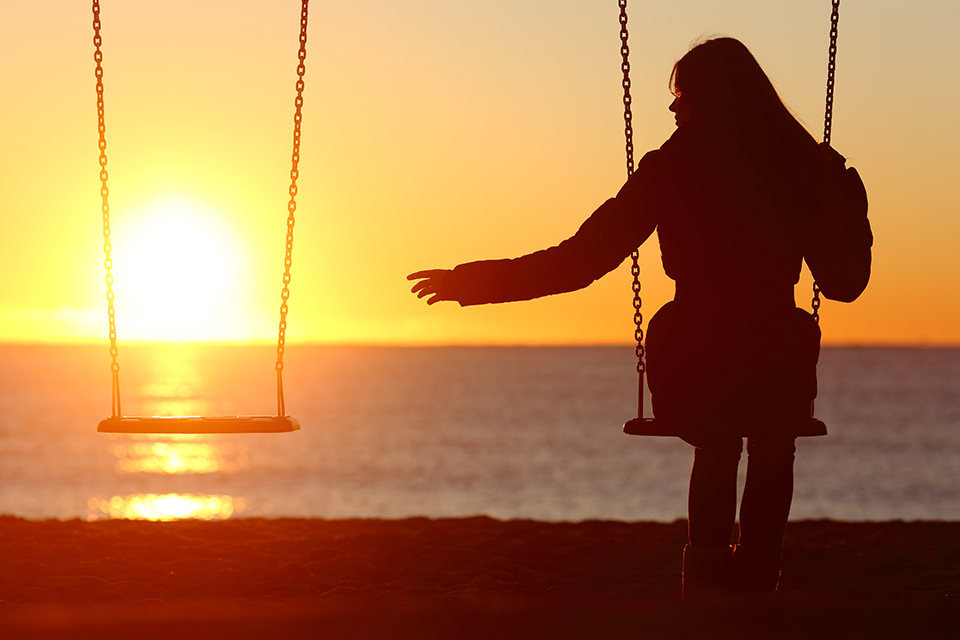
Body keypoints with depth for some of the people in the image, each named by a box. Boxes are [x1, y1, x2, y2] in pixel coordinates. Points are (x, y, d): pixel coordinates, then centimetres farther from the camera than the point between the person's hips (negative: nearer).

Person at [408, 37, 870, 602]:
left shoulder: (672, 169, -3)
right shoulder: (802, 164, 0)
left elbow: (578, 262, -4)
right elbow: (845, 281, 7)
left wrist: (471, 282, 4)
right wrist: (847, 192, 23)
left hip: (690, 378, 0)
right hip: (777, 376, 0)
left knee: (718, 448, 36)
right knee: (773, 451, 36)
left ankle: (708, 570, 32)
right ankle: (756, 580, 34)